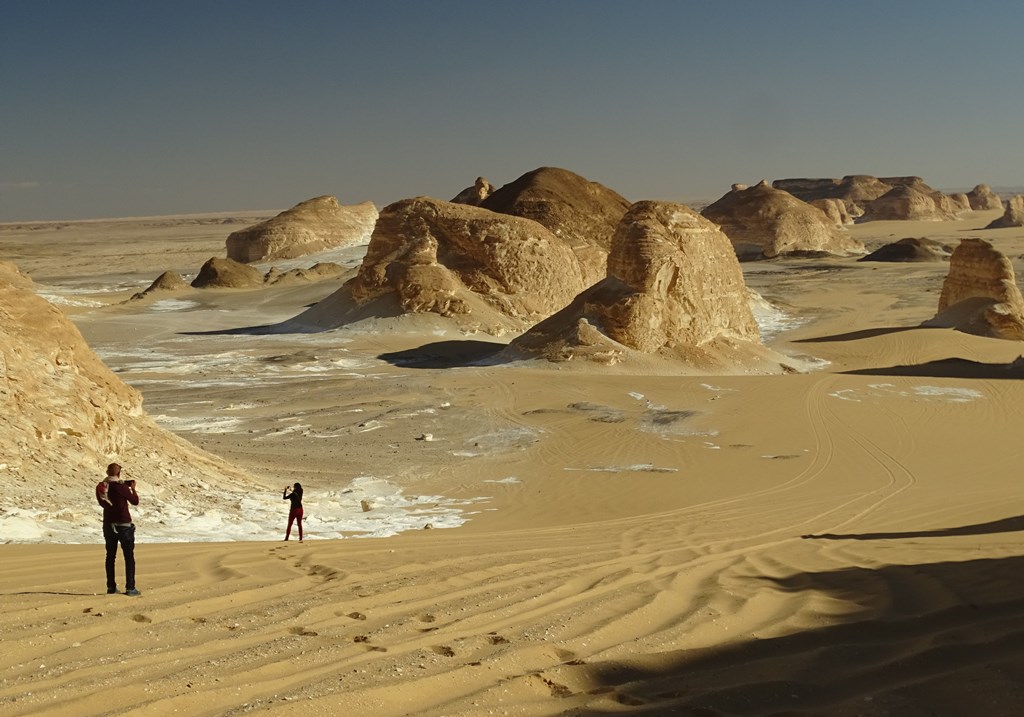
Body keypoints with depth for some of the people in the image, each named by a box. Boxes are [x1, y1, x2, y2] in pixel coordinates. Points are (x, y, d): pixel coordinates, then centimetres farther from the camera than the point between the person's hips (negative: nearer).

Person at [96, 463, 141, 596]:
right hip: (124, 525, -5)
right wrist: (133, 489, 13)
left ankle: (111, 586, 14)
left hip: (108, 525, 5)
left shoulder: (100, 487, 0)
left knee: (110, 556, 13)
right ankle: (130, 588, -1)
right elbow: (135, 501, -4)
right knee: (129, 557, 1)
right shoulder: (121, 487, -16)